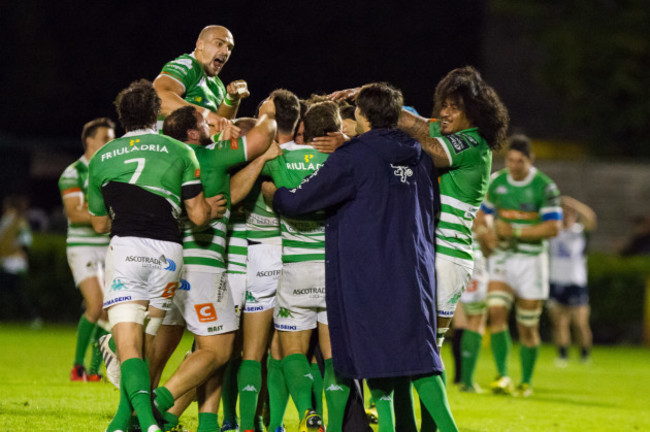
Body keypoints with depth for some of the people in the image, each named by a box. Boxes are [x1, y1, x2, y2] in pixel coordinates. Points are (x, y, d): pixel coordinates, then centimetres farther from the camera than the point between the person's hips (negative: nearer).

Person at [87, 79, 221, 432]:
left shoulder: (101, 158, 15)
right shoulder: (179, 152, 10)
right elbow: (198, 215, 6)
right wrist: (213, 206, 29)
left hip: (125, 247, -1)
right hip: (168, 252, 1)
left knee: (128, 346, -9)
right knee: (143, 346, 14)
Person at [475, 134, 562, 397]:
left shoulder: (545, 187, -9)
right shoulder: (496, 182, 4)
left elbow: (553, 227, -15)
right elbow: (482, 213, 20)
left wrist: (516, 232, -19)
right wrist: (484, 232, -2)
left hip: (531, 260, -3)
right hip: (501, 258, 3)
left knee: (527, 326, 2)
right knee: (496, 311, -18)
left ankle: (526, 382, 17)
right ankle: (502, 376, -18)